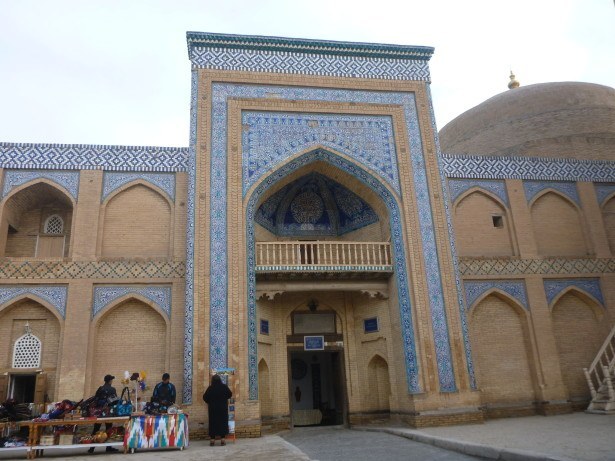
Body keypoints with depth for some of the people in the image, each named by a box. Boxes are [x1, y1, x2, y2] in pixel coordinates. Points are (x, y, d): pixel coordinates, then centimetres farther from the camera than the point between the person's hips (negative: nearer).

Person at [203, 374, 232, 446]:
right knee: (223, 422, 8)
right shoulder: (224, 387, -8)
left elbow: (204, 397, -4)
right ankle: (222, 439, 7)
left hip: (213, 409, 0)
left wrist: (210, 401, 14)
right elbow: (230, 394, 3)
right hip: (223, 408, 0)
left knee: (213, 423, 8)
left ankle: (212, 439, 8)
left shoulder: (210, 388, -9)